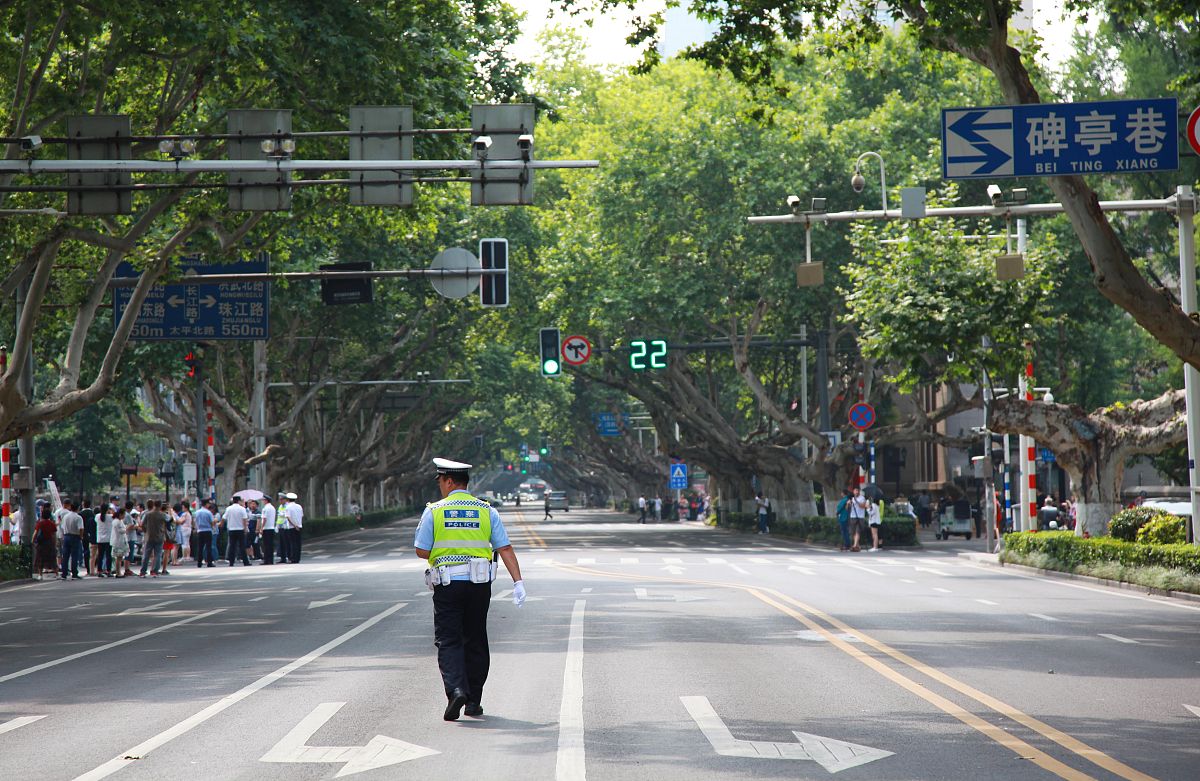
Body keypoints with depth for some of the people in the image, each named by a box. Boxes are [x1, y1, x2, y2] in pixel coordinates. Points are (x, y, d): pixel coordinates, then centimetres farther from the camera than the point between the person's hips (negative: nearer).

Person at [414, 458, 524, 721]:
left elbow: (421, 551, -2)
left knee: (448, 641, 0)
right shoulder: (487, 511, 3)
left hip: (447, 584, -3)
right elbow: (505, 549, -2)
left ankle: (456, 689, -22)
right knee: (475, 641, 13)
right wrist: (518, 582, -3)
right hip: (480, 584, 3)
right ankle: (473, 701, 16)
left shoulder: (434, 511, -3)